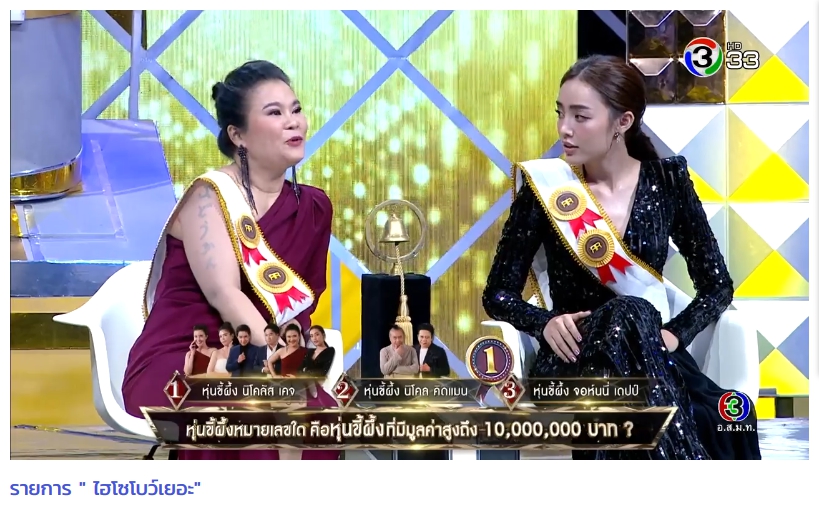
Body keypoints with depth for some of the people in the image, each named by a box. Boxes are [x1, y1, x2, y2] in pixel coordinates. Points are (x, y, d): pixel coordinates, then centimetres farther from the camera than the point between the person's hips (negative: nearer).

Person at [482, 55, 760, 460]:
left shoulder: (666, 181, 4)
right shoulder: (545, 188, 0)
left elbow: (717, 285, 10)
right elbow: (499, 294, 5)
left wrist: (675, 334, -10)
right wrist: (544, 323, -16)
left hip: (650, 353, 1)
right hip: (572, 360, -1)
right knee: (630, 317, -38)